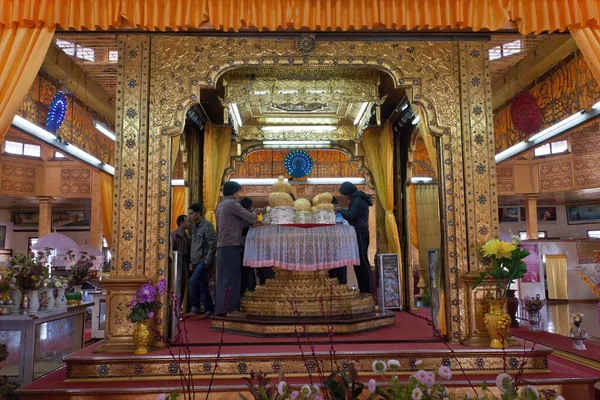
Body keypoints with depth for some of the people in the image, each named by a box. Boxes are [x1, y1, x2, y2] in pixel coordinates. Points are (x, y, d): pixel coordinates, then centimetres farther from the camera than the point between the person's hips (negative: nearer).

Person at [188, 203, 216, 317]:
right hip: (197, 261, 8)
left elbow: (213, 245, -15)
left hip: (204, 261, -8)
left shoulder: (207, 225, -10)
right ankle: (209, 309, 16)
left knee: (193, 281, -19)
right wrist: (191, 262, 16)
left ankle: (195, 306, -7)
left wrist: (207, 262, -17)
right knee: (202, 285, 8)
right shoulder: (194, 227, 15)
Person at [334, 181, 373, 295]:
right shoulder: (357, 199, 20)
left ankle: (367, 290, -4)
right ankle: (362, 289, 17)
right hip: (357, 233, 10)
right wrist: (343, 211, 10)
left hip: (360, 234, -10)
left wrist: (341, 210, -7)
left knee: (363, 262, -8)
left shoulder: (358, 200, -13)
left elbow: (351, 215, -20)